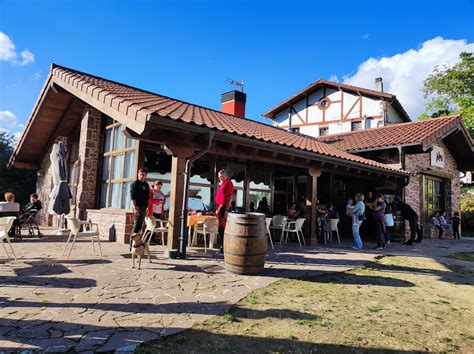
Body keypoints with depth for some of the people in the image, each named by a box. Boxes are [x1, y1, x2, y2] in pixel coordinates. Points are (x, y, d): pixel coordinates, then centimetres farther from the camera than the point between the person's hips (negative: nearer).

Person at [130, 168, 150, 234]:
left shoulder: (146, 185, 13)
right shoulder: (134, 184, -5)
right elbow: (132, 198, -12)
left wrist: (147, 208, 10)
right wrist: (135, 208, -19)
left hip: (144, 208, 6)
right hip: (137, 207, -6)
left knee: (141, 224, 9)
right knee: (136, 224, -8)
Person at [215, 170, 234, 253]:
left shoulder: (228, 183, -9)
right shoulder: (222, 184, 20)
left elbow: (229, 198, -17)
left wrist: (226, 210, -22)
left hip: (224, 208, -10)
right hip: (219, 208, 10)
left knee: (223, 228, -9)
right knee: (220, 228, 13)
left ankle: (224, 248, -6)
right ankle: (222, 247, 20)